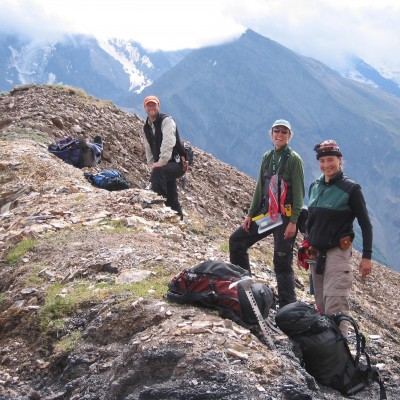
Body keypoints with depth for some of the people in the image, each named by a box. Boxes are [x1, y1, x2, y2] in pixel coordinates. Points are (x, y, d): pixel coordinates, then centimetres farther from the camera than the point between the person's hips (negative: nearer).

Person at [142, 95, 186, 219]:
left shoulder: (166, 121, -12)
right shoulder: (146, 127, 12)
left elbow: (168, 143, -25)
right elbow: (148, 149, 16)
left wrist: (161, 162, -30)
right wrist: (152, 164, 3)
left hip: (176, 163, -8)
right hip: (163, 166, 8)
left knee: (158, 172, -35)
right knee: (172, 199, 9)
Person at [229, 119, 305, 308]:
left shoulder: (294, 159, -8)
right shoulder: (267, 157, 10)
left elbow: (298, 193, -12)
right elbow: (260, 188, 14)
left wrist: (293, 222, -19)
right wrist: (250, 214, 11)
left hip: (285, 217, -7)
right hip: (265, 213, 7)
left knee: (282, 263, -6)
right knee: (236, 240, 9)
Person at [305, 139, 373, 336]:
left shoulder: (351, 189, -7)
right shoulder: (315, 186, 10)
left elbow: (365, 224, -6)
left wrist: (366, 256, -10)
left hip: (337, 253, -6)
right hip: (315, 253, 6)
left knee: (335, 307, -14)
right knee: (321, 305, 10)